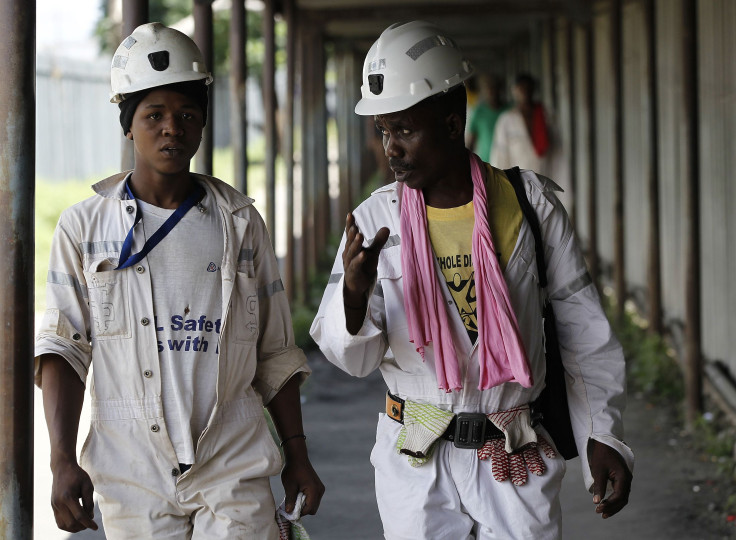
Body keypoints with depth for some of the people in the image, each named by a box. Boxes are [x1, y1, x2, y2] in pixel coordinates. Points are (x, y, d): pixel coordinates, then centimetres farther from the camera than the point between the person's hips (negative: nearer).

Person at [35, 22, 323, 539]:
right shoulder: (85, 225, 5)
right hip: (132, 476, 0)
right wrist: (63, 461, -10)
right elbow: (62, 347, 1)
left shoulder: (240, 223, 9)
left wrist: (297, 455, 8)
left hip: (234, 471, 0)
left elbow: (274, 354, 12)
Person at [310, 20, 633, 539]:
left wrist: (602, 435, -2)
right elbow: (353, 358, -4)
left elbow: (583, 328, 3)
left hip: (517, 459, 0)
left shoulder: (528, 202, -3)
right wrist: (354, 294, -25)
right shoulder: (374, 219, -2)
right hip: (415, 462, 1)